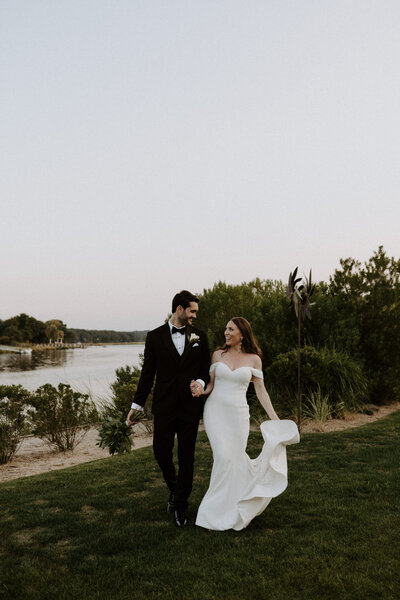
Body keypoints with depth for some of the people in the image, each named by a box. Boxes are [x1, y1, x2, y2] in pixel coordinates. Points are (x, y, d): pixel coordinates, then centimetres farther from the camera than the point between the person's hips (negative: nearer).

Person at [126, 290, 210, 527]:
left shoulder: (199, 337, 5)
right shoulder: (155, 336, 1)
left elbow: (206, 369, 11)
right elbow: (148, 373, 4)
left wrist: (201, 382, -12)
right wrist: (137, 405, 3)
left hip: (190, 406, 1)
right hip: (164, 405, 0)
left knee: (187, 457, 5)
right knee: (161, 452, 5)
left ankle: (181, 504, 20)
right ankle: (174, 488, 35)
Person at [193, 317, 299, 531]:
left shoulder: (254, 359, 1)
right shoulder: (218, 354, 4)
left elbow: (260, 390, 5)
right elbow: (210, 384, 7)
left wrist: (275, 418, 1)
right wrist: (199, 390, -15)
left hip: (238, 414, 0)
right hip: (215, 411, 0)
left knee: (235, 459, 2)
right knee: (224, 457, -10)